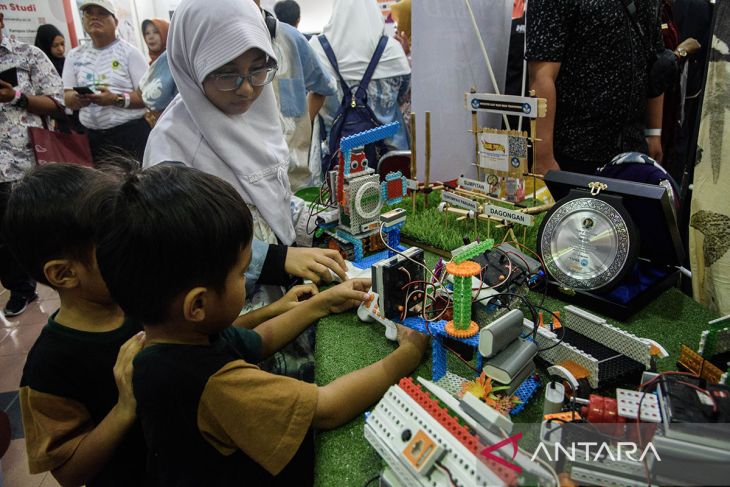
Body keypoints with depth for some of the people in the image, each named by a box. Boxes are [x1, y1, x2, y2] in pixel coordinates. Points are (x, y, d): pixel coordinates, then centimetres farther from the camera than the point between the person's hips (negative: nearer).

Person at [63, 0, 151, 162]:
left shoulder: (129, 52, 0)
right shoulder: (75, 55, 13)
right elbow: (66, 97, 10)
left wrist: (116, 99, -21)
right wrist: (76, 98, -13)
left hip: (131, 133, -4)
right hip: (91, 136, 4)